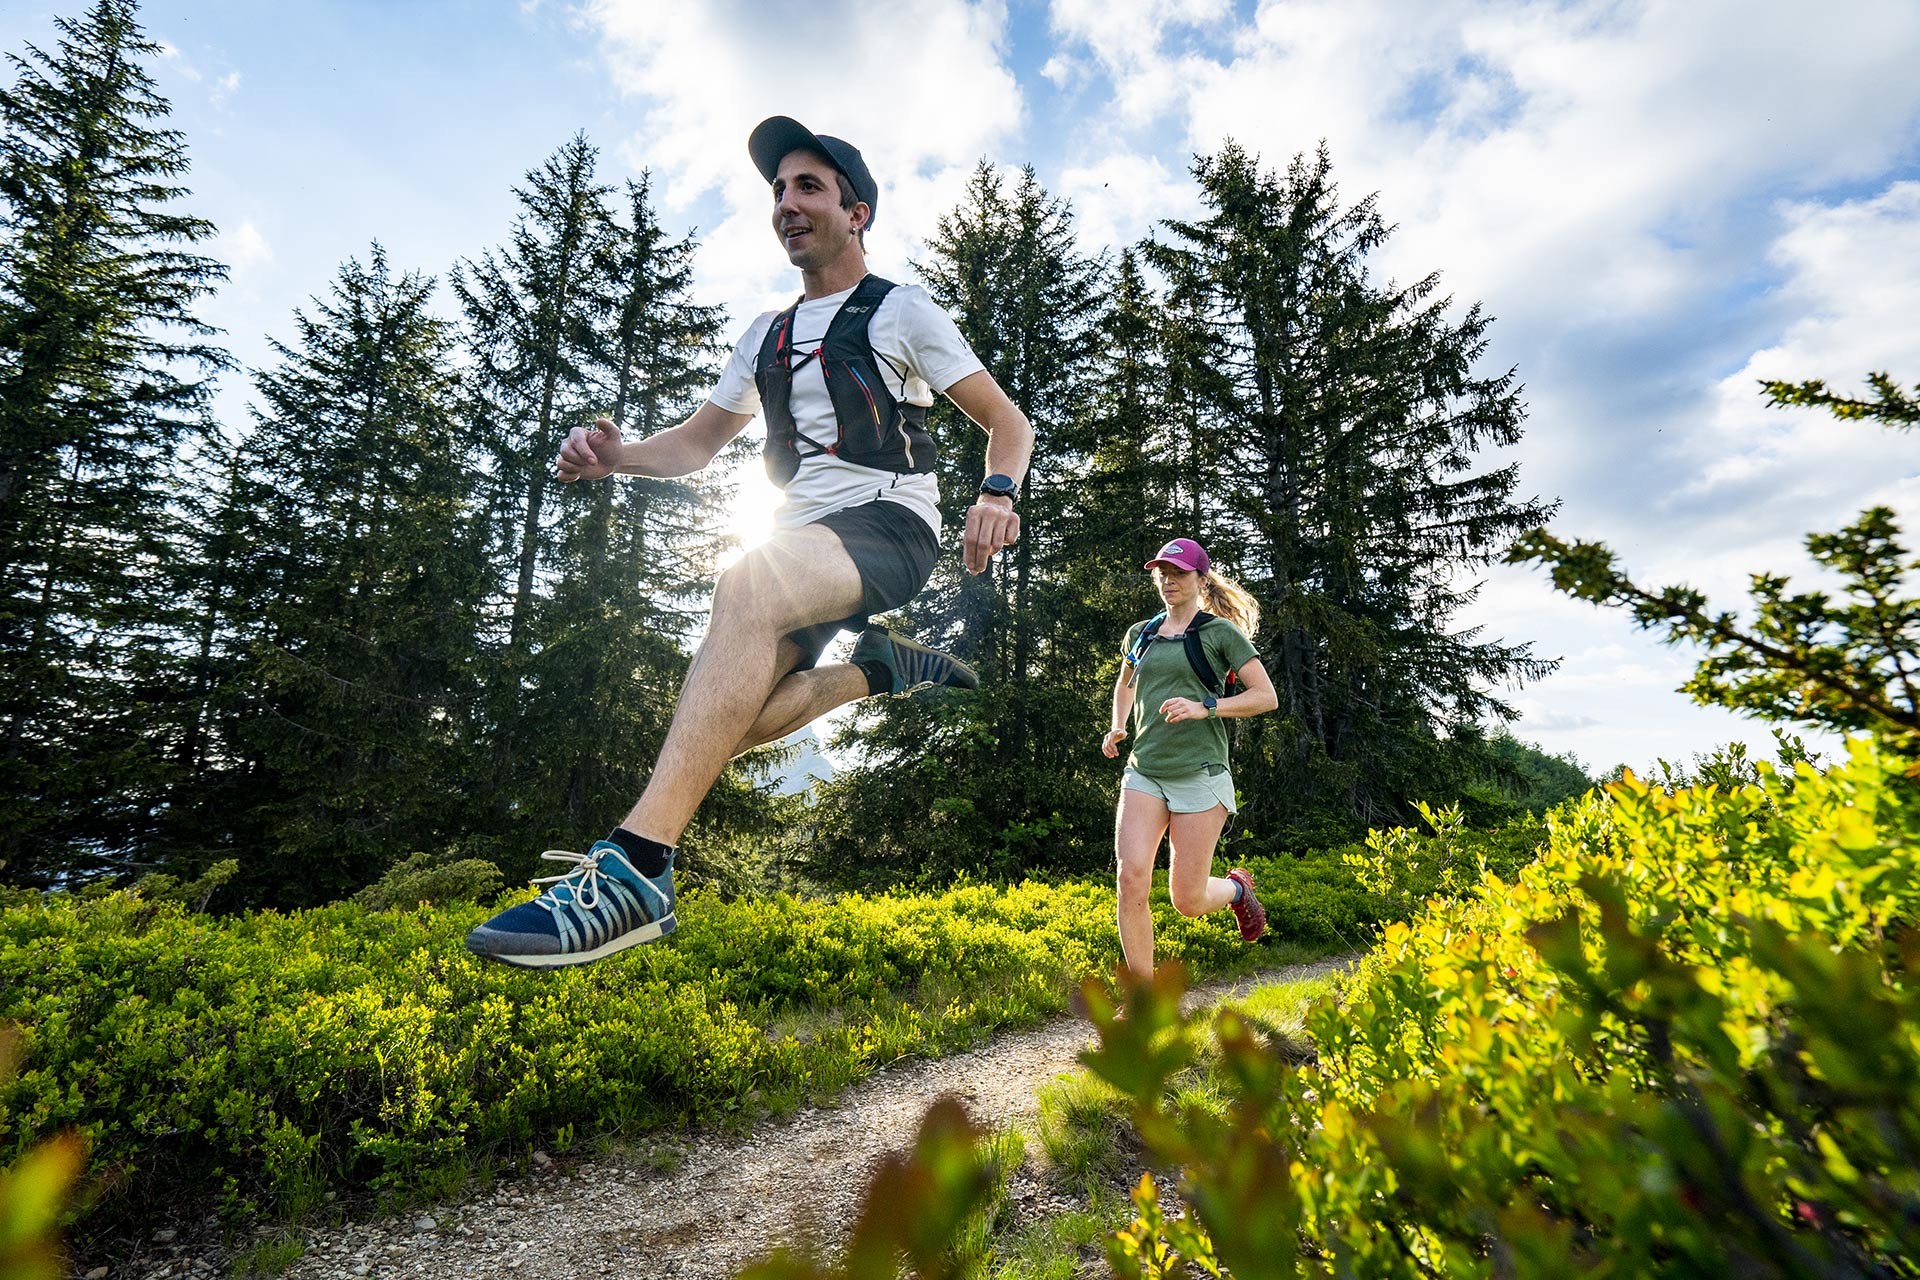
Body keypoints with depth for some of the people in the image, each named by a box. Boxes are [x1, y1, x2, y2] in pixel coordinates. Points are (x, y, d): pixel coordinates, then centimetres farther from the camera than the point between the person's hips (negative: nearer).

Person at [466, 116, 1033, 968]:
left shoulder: (902, 311, 6)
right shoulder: (765, 337, 22)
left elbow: (1008, 421, 3)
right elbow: (698, 443, 21)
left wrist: (997, 492, -19)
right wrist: (613, 453, -1)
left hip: (890, 525, -6)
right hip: (807, 544, 6)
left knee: (748, 584, -38)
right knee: (735, 721, -18)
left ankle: (635, 867, -45)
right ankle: (883, 665, 8)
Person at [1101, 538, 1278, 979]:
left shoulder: (1220, 632, 0)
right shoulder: (1139, 634, 13)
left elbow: (1267, 697, -3)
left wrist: (1204, 707, -15)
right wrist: (1117, 727, 14)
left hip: (1200, 775, -4)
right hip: (1143, 772, 4)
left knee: (1187, 900, 0)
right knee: (1130, 878, -13)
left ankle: (1237, 887, 37)